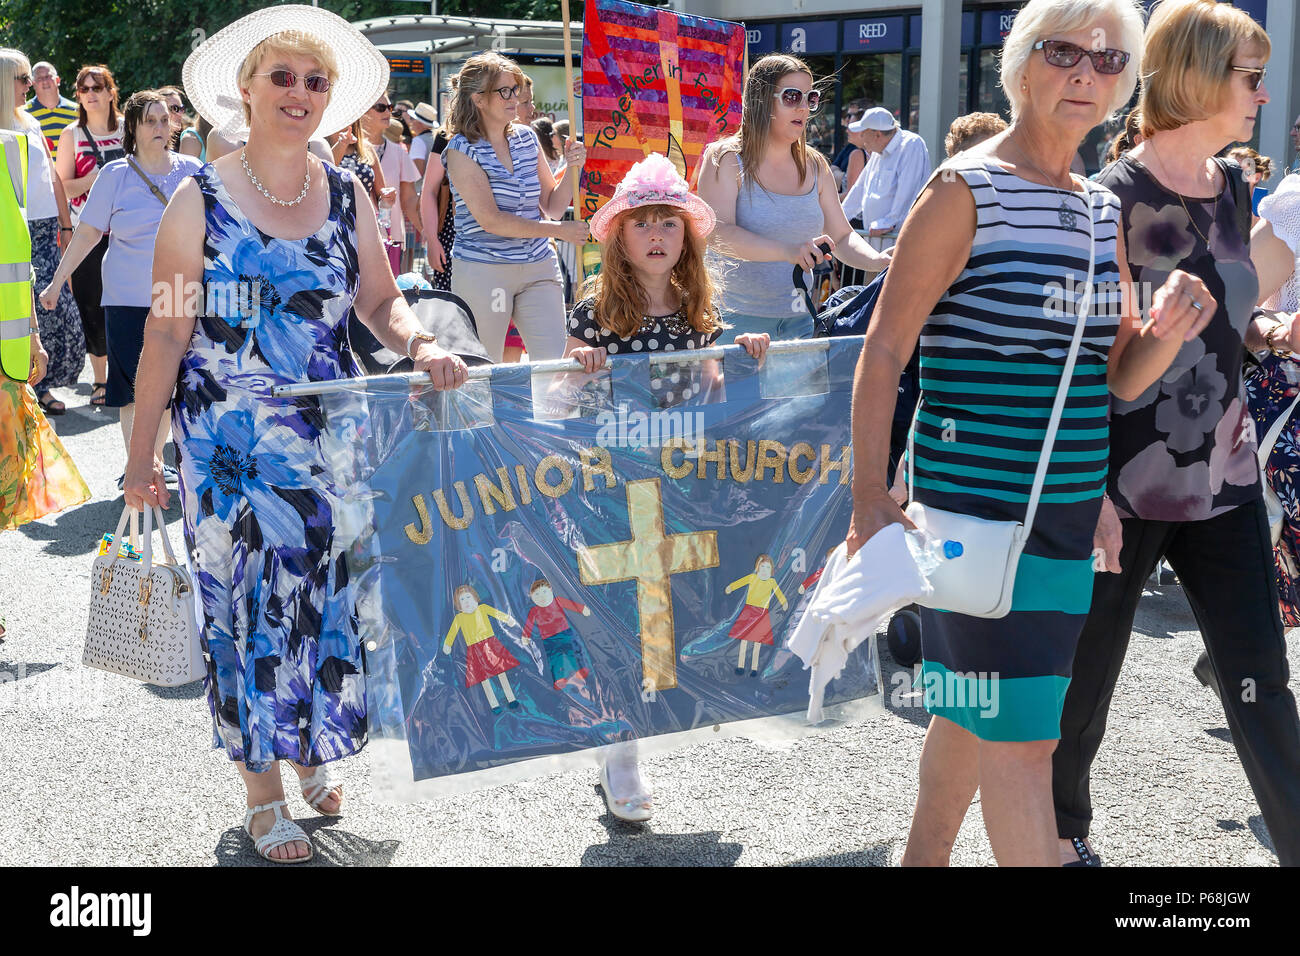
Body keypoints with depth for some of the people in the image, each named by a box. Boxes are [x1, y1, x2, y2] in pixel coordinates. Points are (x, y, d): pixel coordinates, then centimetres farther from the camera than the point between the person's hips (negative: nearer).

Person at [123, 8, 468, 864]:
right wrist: (141, 454, -7)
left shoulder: (346, 195, 3)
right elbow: (166, 335, -7)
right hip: (229, 442, -3)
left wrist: (421, 345, -12)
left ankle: (313, 751, 34)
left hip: (331, 436, 3)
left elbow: (380, 302, 10)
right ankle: (264, 797, 19)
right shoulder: (201, 200, -8)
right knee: (246, 603, 3)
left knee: (327, 595, 10)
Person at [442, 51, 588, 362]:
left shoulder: (526, 138, 11)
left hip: (538, 266, 5)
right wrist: (558, 231, -14)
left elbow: (552, 207, 14)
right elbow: (490, 219, -15)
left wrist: (572, 169, -3)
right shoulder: (462, 149, -6)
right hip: (482, 269, -5)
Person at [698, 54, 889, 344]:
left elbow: (842, 236, 14)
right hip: (736, 320, -4)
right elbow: (717, 233, -21)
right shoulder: (725, 159, -7)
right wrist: (787, 251, -34)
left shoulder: (816, 166, 11)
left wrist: (878, 262, -8)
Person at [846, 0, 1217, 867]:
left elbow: (1119, 378, 13)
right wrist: (872, 500, -17)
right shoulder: (967, 190, -10)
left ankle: (924, 857, 36)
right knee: (1022, 736, -6)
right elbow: (884, 351, -12)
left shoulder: (1102, 209, 12)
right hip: (977, 504, -7)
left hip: (1070, 504, 7)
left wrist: (1168, 333, -9)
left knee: (971, 707, 19)